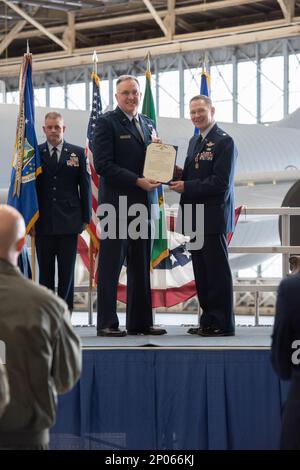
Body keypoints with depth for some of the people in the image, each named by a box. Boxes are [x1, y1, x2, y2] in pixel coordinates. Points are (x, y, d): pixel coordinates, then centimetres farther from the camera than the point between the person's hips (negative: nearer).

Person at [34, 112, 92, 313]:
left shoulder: (78, 153, 6)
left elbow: (85, 186, 6)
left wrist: (85, 217, 1)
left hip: (68, 221, 0)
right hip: (43, 221, 0)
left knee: (67, 270, 1)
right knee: (45, 271, 4)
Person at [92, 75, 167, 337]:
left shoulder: (148, 124, 17)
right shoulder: (107, 123, -4)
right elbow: (103, 165, -12)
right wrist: (138, 181, -17)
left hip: (142, 205, 7)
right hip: (117, 204, -7)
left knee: (141, 267, 8)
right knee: (111, 266, -2)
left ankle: (140, 322, 13)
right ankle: (107, 323, 1)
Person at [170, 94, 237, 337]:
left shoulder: (224, 141, -10)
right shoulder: (195, 141, 18)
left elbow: (221, 183, -18)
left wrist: (186, 187, -15)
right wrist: (180, 175, 3)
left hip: (213, 217, -9)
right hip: (195, 217, 9)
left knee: (217, 271, -5)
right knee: (202, 272, 11)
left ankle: (223, 324, -1)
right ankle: (208, 321, 18)